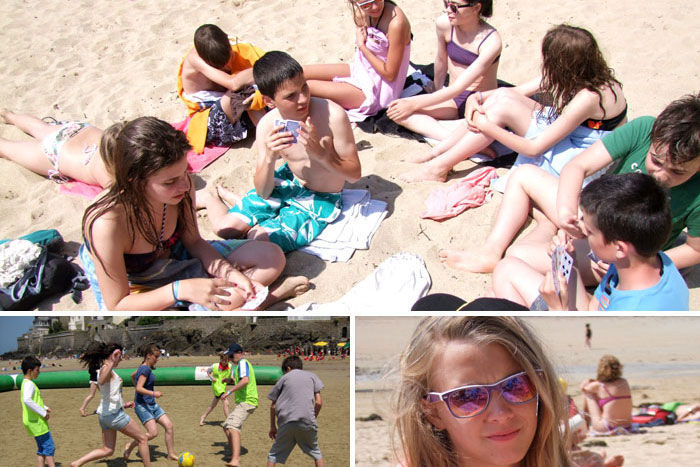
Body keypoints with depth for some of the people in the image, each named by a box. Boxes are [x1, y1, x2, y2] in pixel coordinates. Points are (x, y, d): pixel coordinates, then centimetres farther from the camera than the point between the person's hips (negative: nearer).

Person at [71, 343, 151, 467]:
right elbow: (101, 381, -40)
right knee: (143, 439, 3)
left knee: (107, 450, 9)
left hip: (104, 415, 9)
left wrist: (122, 404, 29)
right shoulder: (106, 368, -14)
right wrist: (112, 363, -50)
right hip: (114, 414, -9)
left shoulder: (104, 369, 15)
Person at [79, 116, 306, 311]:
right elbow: (117, 305, -27)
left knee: (271, 257, -1)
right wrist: (182, 290, -39)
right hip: (134, 291, -5)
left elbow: (193, 241, -1)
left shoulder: (180, 187, -20)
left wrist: (226, 272, -19)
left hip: (177, 260, 5)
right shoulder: (106, 223, -36)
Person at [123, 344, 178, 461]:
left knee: (169, 425, 0)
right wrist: (153, 393, -31)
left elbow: (132, 375, 30)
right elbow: (139, 388, -24)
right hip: (142, 404, -10)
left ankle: (171, 454, 8)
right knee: (153, 432, -18)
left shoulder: (144, 367, 12)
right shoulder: (145, 369, -16)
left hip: (152, 404, 10)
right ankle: (130, 446, 4)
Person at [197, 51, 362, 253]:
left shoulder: (333, 115, -29)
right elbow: (263, 192, -12)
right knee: (225, 227, -1)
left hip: (321, 200, -3)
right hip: (288, 183, 3)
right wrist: (269, 158, -33)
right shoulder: (267, 125, -16)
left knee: (259, 240, -21)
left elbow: (355, 174, -20)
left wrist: (320, 152, -36)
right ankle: (210, 199, 33)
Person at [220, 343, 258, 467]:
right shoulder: (243, 364, 22)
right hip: (242, 402, 11)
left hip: (246, 402, -11)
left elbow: (245, 380, -28)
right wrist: (231, 380, 20)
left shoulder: (242, 363, -10)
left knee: (233, 426, -27)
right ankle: (235, 455, 32)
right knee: (226, 426, 20)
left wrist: (229, 391, -29)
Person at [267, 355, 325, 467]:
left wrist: (272, 427, 23)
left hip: (286, 421, 0)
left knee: (274, 454, 11)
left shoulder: (284, 378, 17)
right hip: (307, 420, 1)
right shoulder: (312, 376, 18)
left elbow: (273, 406, 15)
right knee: (316, 453, 19)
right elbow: (318, 402, 8)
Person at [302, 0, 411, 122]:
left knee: (307, 87, -11)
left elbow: (389, 74, -21)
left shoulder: (396, 23, -29)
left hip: (377, 90, -8)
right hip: (361, 70, 8)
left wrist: (362, 46, -17)